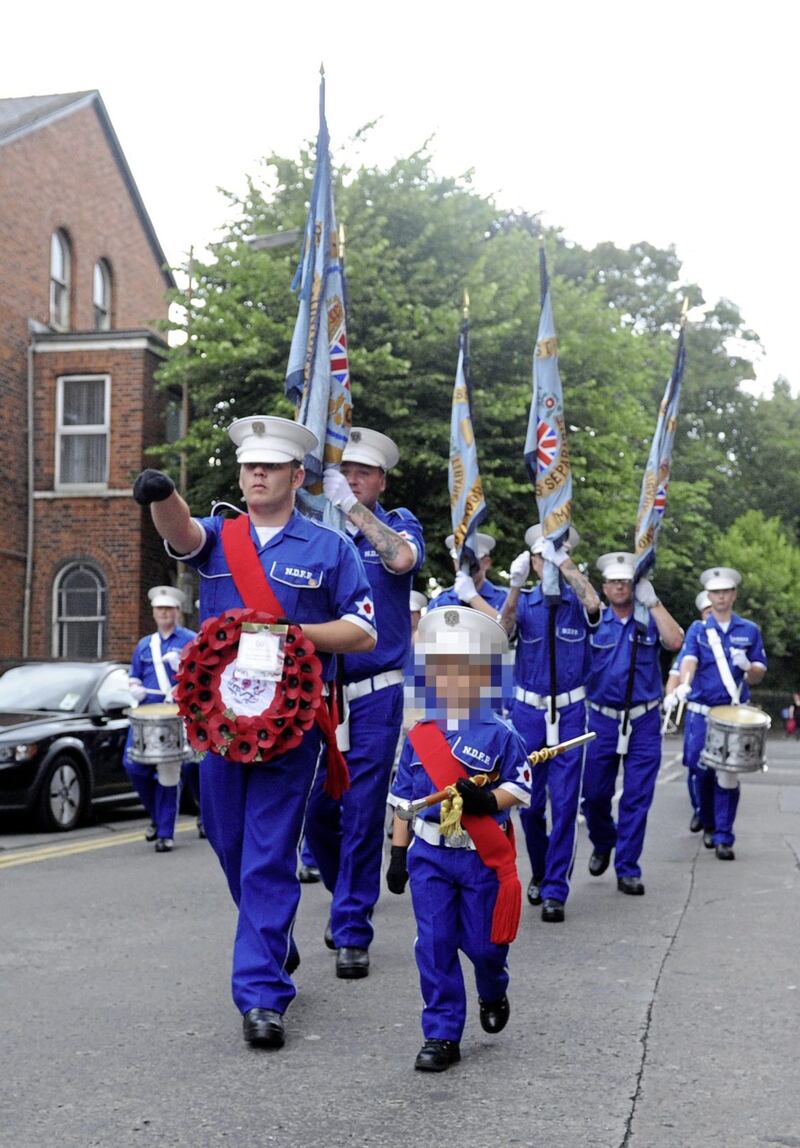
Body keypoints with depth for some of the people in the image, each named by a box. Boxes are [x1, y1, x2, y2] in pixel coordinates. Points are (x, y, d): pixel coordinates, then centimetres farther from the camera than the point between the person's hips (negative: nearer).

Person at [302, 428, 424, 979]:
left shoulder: (398, 524, 3)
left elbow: (402, 559, -21)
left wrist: (353, 508, -21)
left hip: (375, 694, -3)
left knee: (362, 813, -3)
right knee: (316, 811, 7)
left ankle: (352, 932, 7)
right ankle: (347, 899, 34)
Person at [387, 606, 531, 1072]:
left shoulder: (500, 736, -7)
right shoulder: (418, 736, 2)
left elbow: (520, 788, -5)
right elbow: (402, 799, 8)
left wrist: (486, 799, -24)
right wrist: (398, 854, 7)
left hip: (483, 856, -2)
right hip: (429, 854, 3)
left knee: (483, 941, 7)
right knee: (434, 946, 1)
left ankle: (494, 994, 41)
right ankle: (442, 1036, 11)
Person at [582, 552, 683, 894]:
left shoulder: (650, 620, 4)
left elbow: (675, 642, -15)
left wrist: (652, 601, -16)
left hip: (644, 721, 0)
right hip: (603, 718, 1)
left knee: (637, 798, 0)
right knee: (594, 793, 5)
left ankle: (627, 869, 9)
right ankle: (602, 844, 35)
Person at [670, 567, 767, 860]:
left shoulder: (750, 631, 8)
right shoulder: (697, 630, 5)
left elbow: (759, 675, 9)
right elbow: (689, 660, -14)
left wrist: (747, 666, -15)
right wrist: (684, 684, -35)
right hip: (700, 713, 0)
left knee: (728, 776, -7)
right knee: (703, 771, 5)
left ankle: (723, 837, -2)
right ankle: (708, 826, 26)